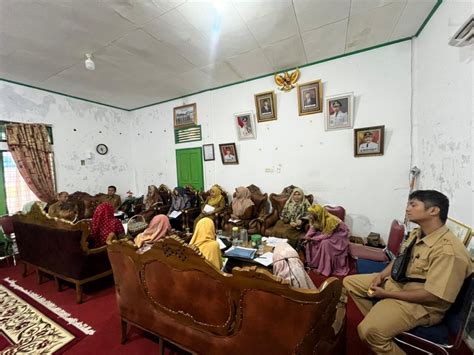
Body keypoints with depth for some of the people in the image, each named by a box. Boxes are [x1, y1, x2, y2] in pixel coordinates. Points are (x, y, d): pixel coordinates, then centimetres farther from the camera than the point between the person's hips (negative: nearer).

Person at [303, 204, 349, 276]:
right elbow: (312, 228, -5)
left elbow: (327, 235, -31)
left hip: (339, 234, -7)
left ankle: (325, 268, -15)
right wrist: (307, 238, -20)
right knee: (310, 242, -11)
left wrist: (312, 239, -31)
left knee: (325, 243, -31)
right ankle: (313, 262, 5)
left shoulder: (329, 220, -36)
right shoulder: (317, 218, -15)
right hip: (325, 232, 7)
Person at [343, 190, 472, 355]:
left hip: (422, 304, -8)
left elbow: (432, 296, -26)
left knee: (369, 331, -26)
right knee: (350, 282, 7)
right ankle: (378, 319, 13)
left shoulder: (449, 250, -27)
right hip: (397, 282, 9)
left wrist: (386, 294, -19)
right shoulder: (417, 234, -1)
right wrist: (381, 276, -4)